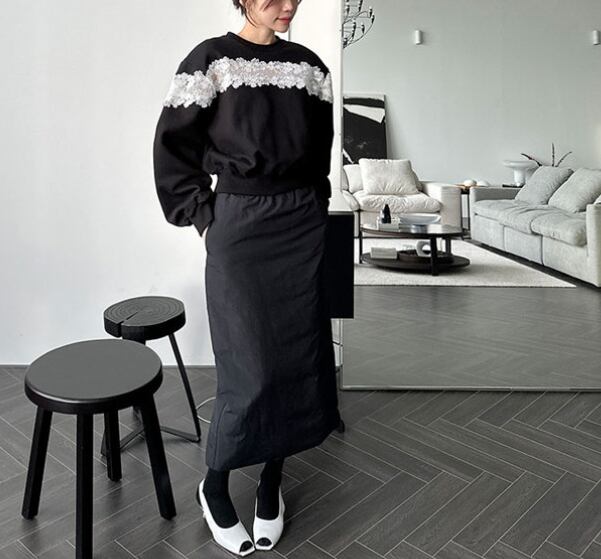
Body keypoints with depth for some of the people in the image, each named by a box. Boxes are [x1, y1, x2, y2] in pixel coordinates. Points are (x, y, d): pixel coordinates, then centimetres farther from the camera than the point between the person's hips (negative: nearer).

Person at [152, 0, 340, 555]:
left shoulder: (310, 65, 11)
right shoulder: (212, 59, -3)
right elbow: (174, 145, -3)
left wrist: (314, 207, 12)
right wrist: (202, 216, -6)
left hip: (303, 227, 5)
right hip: (239, 226, -5)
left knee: (299, 358, 6)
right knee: (251, 370, -6)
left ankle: (272, 484, 25)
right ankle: (214, 486, 19)